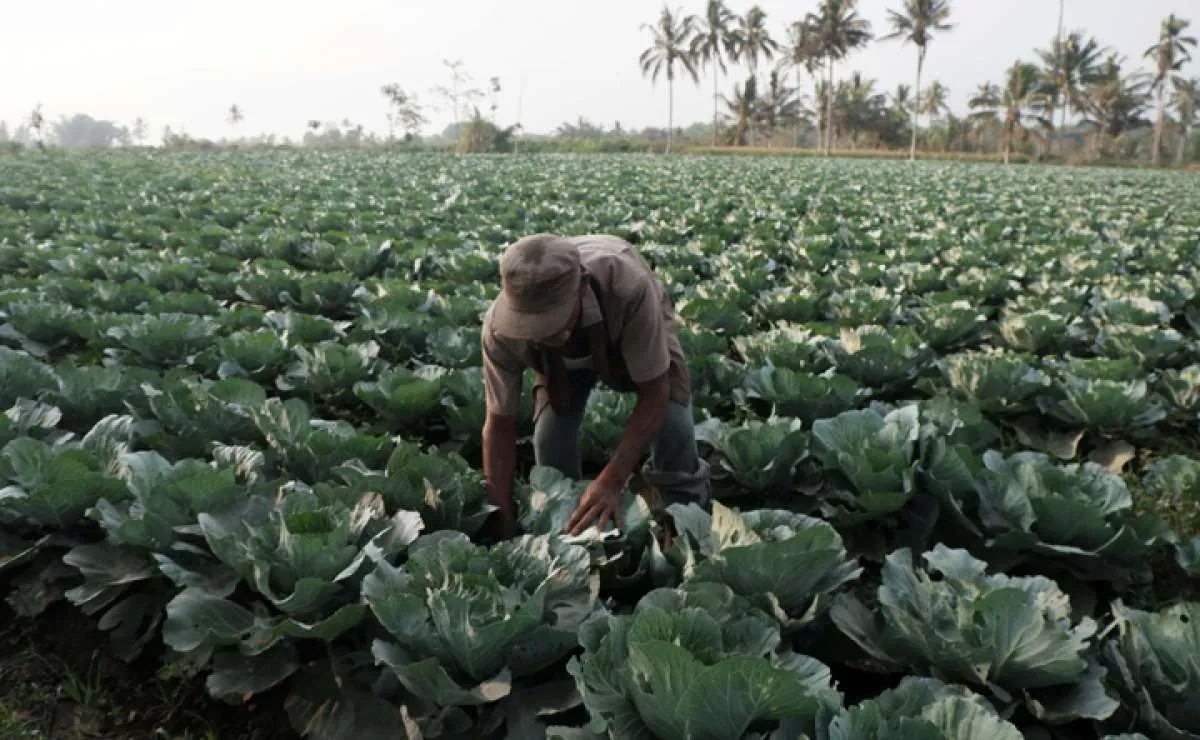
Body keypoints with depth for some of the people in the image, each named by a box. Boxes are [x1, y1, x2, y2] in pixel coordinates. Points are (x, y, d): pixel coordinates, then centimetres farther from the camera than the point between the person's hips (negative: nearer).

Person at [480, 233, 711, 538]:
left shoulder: (627, 286, -46)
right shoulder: (500, 329, -36)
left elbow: (653, 393, -35)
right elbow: (500, 424, -24)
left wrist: (612, 480, -41)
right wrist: (504, 525, -24)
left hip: (642, 331, -1)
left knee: (673, 424, -21)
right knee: (549, 434, -17)